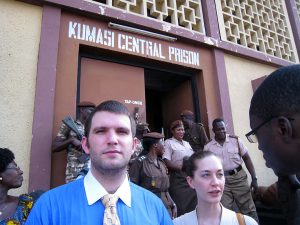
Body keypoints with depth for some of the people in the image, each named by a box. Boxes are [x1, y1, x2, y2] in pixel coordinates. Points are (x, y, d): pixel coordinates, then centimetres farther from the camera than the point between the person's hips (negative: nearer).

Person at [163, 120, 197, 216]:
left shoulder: (187, 143, 17)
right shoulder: (168, 142, -4)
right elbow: (166, 162, -13)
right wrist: (181, 167, -21)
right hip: (178, 178, -6)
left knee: (193, 204, 11)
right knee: (181, 206, 1)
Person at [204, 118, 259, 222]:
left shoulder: (235, 140, -2)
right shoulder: (208, 147, -3)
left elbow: (246, 158, 3)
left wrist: (254, 178, 0)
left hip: (239, 177, 0)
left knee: (248, 209, 9)